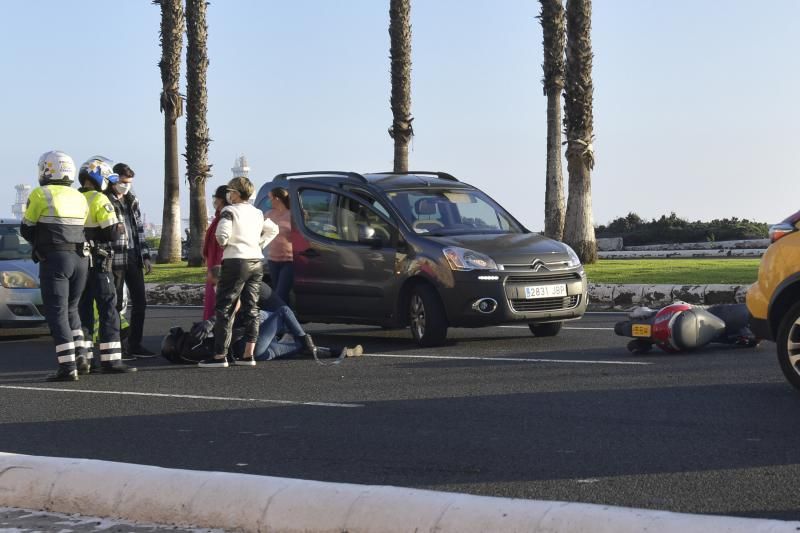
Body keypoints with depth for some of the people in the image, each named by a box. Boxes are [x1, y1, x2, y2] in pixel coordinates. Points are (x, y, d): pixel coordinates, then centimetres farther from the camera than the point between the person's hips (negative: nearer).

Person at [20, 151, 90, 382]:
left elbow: (26, 229, 3)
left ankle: (68, 366, -10)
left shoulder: (41, 195, -5)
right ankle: (80, 355, 13)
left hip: (54, 258, -6)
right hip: (80, 258, 6)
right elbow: (80, 229, 14)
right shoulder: (80, 198, 13)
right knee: (71, 309, 20)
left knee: (56, 312, -3)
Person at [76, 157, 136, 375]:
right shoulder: (99, 200, -12)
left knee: (83, 310, 12)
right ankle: (110, 360, -6)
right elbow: (112, 233, -16)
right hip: (98, 263, -7)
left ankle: (83, 358, 12)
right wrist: (120, 227, 4)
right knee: (108, 310, -3)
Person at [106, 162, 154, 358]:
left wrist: (145, 256, 14)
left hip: (133, 259, 7)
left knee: (140, 302, 8)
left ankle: (135, 344, 16)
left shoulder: (132, 201, 14)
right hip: (114, 259, -7)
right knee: (115, 304, -2)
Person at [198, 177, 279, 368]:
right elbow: (273, 230, 25)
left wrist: (224, 243, 1)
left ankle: (220, 355, -6)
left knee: (224, 308, -3)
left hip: (236, 261, -7)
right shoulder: (257, 212, 15)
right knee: (251, 308, 10)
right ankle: (248, 354, 9)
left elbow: (222, 235, -19)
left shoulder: (229, 211, -7)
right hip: (256, 262, 7)